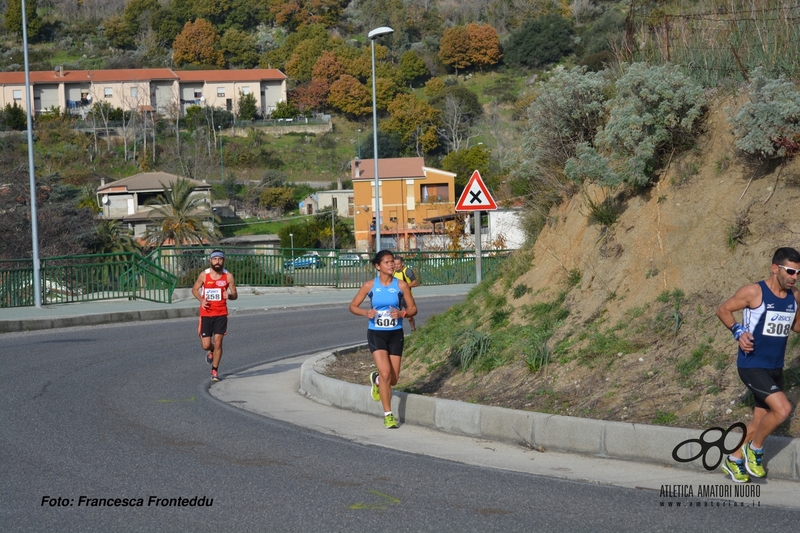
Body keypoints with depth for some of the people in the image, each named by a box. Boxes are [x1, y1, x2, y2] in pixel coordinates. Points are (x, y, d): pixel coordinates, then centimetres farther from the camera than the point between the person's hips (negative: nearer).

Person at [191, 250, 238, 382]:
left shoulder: (228, 276, -3)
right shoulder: (204, 275, -4)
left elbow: (235, 295, 3)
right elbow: (194, 289, 9)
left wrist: (229, 295, -21)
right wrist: (201, 299, -10)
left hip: (221, 314, 0)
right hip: (206, 314, 0)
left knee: (218, 342, -7)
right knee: (206, 345, 0)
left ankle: (215, 370, 8)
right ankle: (211, 351, 38)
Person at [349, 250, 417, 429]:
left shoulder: (401, 285, -2)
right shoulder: (370, 285, -4)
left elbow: (413, 308, 5)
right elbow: (353, 306, 3)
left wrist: (402, 313, -17)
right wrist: (366, 312, -18)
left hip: (395, 334, 2)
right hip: (376, 333, -2)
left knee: (393, 379, 6)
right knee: (385, 372, -17)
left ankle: (376, 380, 43)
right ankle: (388, 415, -4)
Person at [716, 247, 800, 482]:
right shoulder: (754, 292, -15)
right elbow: (723, 310, -4)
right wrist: (738, 331, -19)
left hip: (775, 368, 7)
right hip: (752, 365, -7)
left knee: (760, 421, 13)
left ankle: (733, 460, 33)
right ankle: (755, 449, 1)